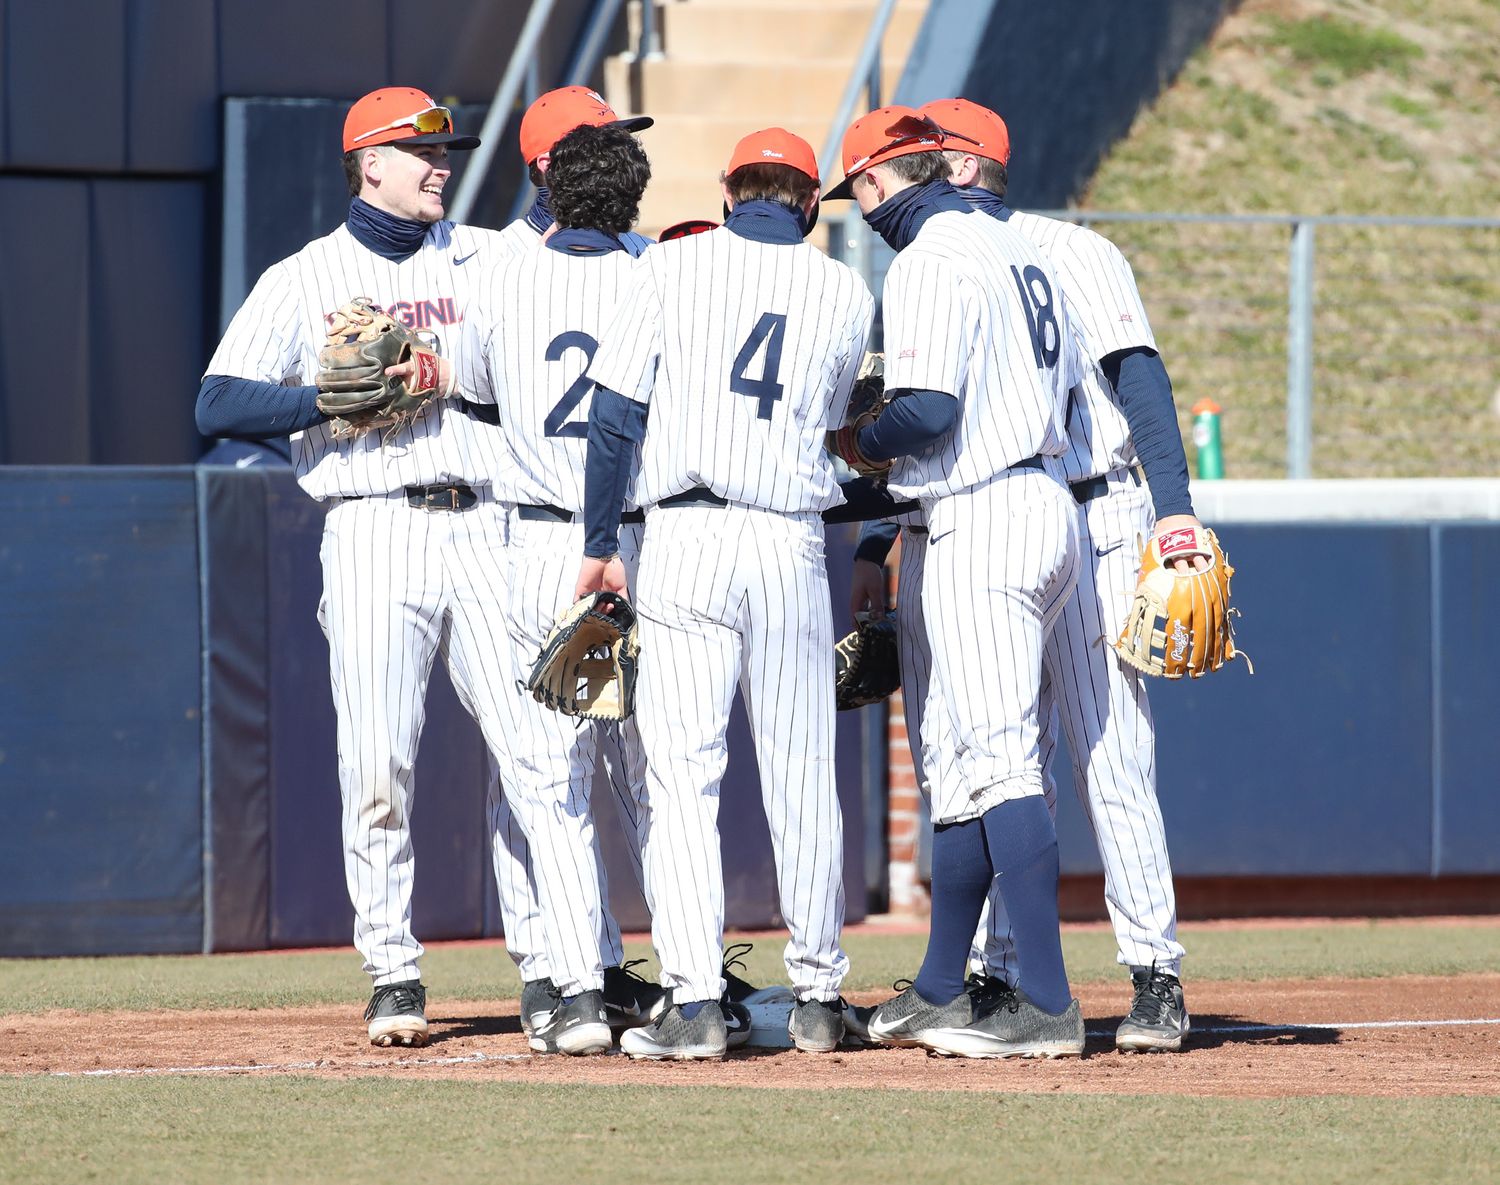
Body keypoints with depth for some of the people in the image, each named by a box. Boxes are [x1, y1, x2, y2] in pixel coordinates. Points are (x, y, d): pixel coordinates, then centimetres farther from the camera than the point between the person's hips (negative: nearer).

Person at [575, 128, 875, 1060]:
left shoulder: (673, 266, 1)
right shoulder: (847, 294, 7)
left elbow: (616, 413, -3)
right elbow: (829, 425, 14)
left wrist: (601, 545, 1)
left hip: (684, 538, -2)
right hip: (793, 542, 2)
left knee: (681, 773, -3)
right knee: (803, 776, 10)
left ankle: (695, 1000, -11)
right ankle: (818, 996, 16)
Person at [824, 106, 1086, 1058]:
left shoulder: (929, 260, -12)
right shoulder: (1016, 249, 17)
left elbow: (928, 408, -22)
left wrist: (858, 445, -2)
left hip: (982, 519, -10)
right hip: (1048, 503, 10)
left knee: (999, 760, -11)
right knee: (957, 753, 16)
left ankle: (1049, 1006, -15)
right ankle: (941, 994, 22)